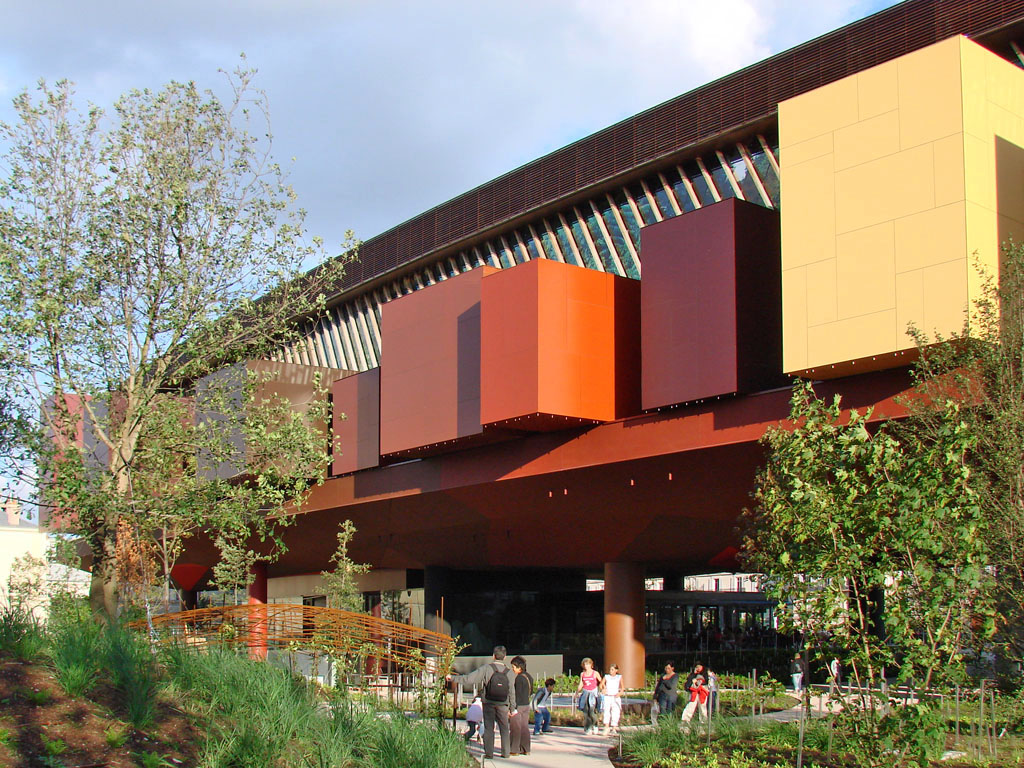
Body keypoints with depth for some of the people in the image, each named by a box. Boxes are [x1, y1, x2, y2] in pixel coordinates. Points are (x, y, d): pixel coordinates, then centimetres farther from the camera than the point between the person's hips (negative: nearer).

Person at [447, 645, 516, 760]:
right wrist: (512, 707, 9)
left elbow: (469, 679, -11)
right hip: (503, 705, 1)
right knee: (504, 728, 11)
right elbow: (512, 691, 0)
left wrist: (453, 678, -2)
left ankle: (489, 753, 3)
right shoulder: (509, 672, -3)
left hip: (488, 703, -1)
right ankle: (505, 752, 10)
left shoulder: (487, 668, -9)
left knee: (488, 728, 5)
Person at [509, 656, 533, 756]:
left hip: (518, 706, -9)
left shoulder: (519, 678, -16)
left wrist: (513, 708, -18)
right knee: (524, 727, 12)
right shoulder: (529, 677, 10)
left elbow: (517, 694, -19)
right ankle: (526, 749, 14)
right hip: (527, 705, 9)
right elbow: (531, 691, 18)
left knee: (515, 728, -2)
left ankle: (515, 750, 1)